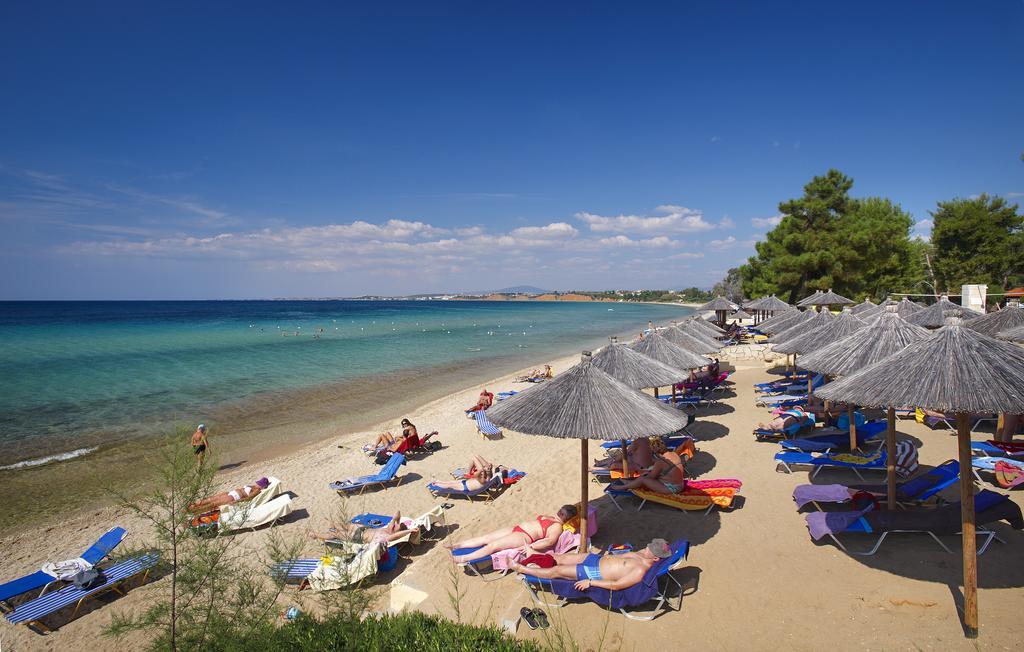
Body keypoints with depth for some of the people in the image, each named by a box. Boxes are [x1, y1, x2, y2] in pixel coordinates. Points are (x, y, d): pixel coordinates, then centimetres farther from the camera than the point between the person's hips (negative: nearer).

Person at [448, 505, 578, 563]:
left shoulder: (557, 526, -7)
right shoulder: (551, 518, 22)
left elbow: (550, 541, -23)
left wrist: (531, 546, -28)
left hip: (524, 537, -9)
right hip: (516, 528, 9)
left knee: (493, 545, -19)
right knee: (486, 538, 2)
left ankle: (464, 558, -19)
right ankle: (456, 545, 3)